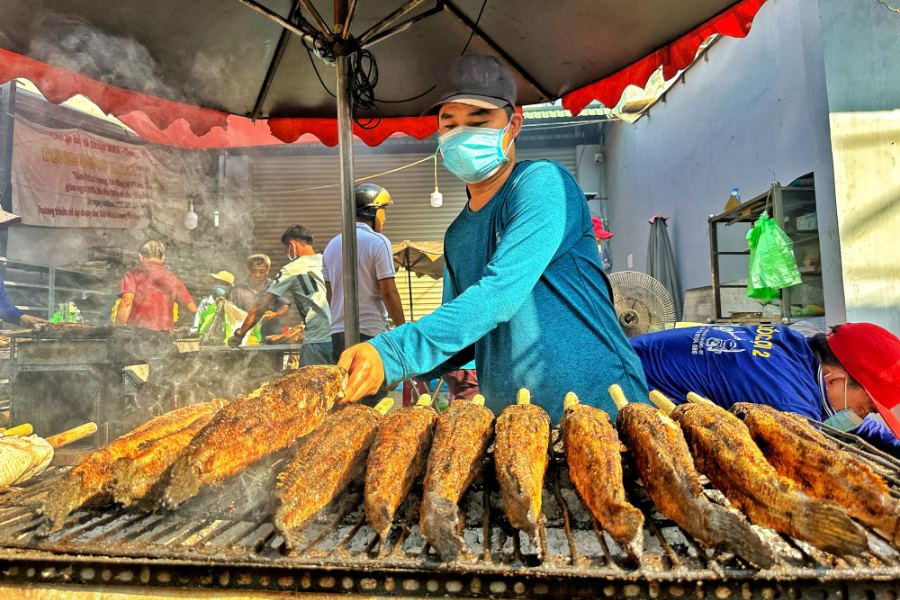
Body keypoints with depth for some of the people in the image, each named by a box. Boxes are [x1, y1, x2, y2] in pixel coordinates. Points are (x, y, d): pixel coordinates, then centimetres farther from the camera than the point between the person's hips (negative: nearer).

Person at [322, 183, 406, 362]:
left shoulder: (332, 245, 12)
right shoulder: (378, 242, -8)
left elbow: (330, 295, 16)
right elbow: (388, 292, -12)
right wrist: (403, 329, -5)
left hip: (338, 333, 7)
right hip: (371, 333, -6)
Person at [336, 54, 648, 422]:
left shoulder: (542, 183, -12)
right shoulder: (457, 235, 9)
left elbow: (499, 295, -25)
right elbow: (460, 337, 11)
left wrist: (392, 354, -30)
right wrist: (370, 364, -4)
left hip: (599, 405, -6)